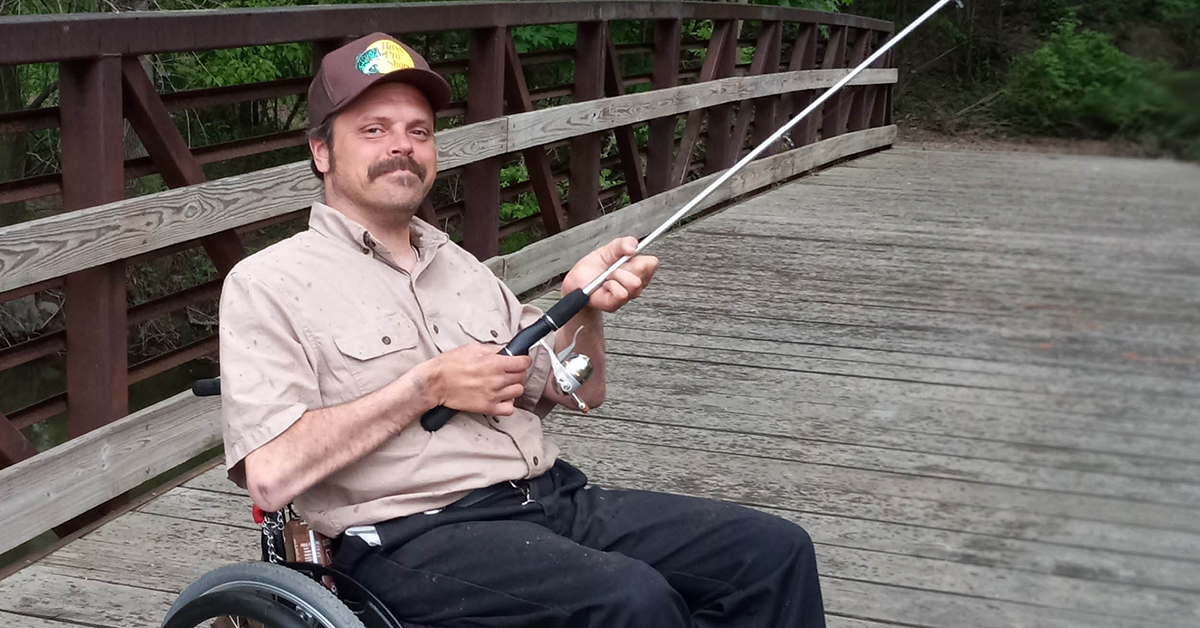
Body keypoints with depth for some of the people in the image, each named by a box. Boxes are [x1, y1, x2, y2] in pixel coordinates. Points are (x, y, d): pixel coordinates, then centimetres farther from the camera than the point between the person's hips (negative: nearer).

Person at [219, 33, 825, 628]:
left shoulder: (458, 265, 21)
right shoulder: (268, 282, 1)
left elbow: (579, 391, 22)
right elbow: (271, 474, -12)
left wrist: (583, 302, 1)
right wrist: (430, 384, -10)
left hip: (558, 498, 7)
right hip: (414, 537, -6)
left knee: (774, 550, -9)